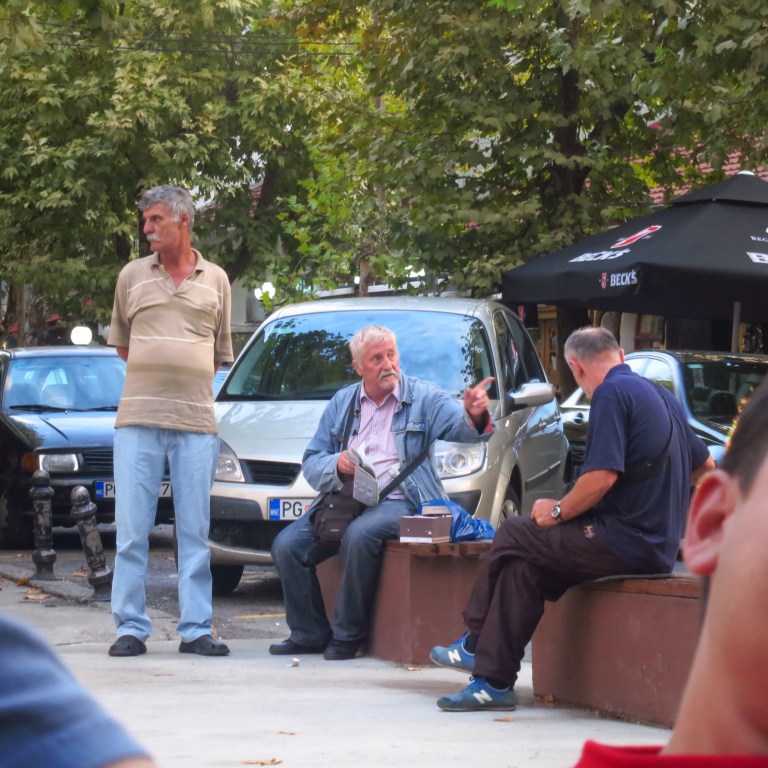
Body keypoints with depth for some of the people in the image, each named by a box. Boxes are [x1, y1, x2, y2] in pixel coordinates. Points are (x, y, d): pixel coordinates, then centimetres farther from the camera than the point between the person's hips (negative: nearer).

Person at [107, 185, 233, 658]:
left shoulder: (215, 281, 11)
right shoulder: (133, 276, 10)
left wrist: (189, 381, 9)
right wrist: (155, 373, 11)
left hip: (196, 421, 0)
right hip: (138, 419, 0)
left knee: (196, 530, 1)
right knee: (132, 528, -3)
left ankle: (197, 629, 5)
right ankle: (131, 628, 0)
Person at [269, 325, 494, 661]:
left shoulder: (423, 397, 5)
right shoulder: (342, 402, 16)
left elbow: (462, 428, -12)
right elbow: (311, 462, 12)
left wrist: (474, 416, -37)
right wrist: (336, 465, -11)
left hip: (397, 501, -5)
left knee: (359, 536, -35)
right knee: (287, 545, -15)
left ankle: (349, 634, -20)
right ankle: (310, 633, 0)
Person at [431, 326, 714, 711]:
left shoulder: (612, 393, -11)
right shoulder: (661, 395, 18)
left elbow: (602, 476, -20)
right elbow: (704, 463, 29)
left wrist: (558, 510, -5)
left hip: (625, 544, -9)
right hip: (659, 545, 9)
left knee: (513, 536, 6)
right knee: (525, 566, 12)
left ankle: (476, 643, 20)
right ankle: (494, 680, 7)